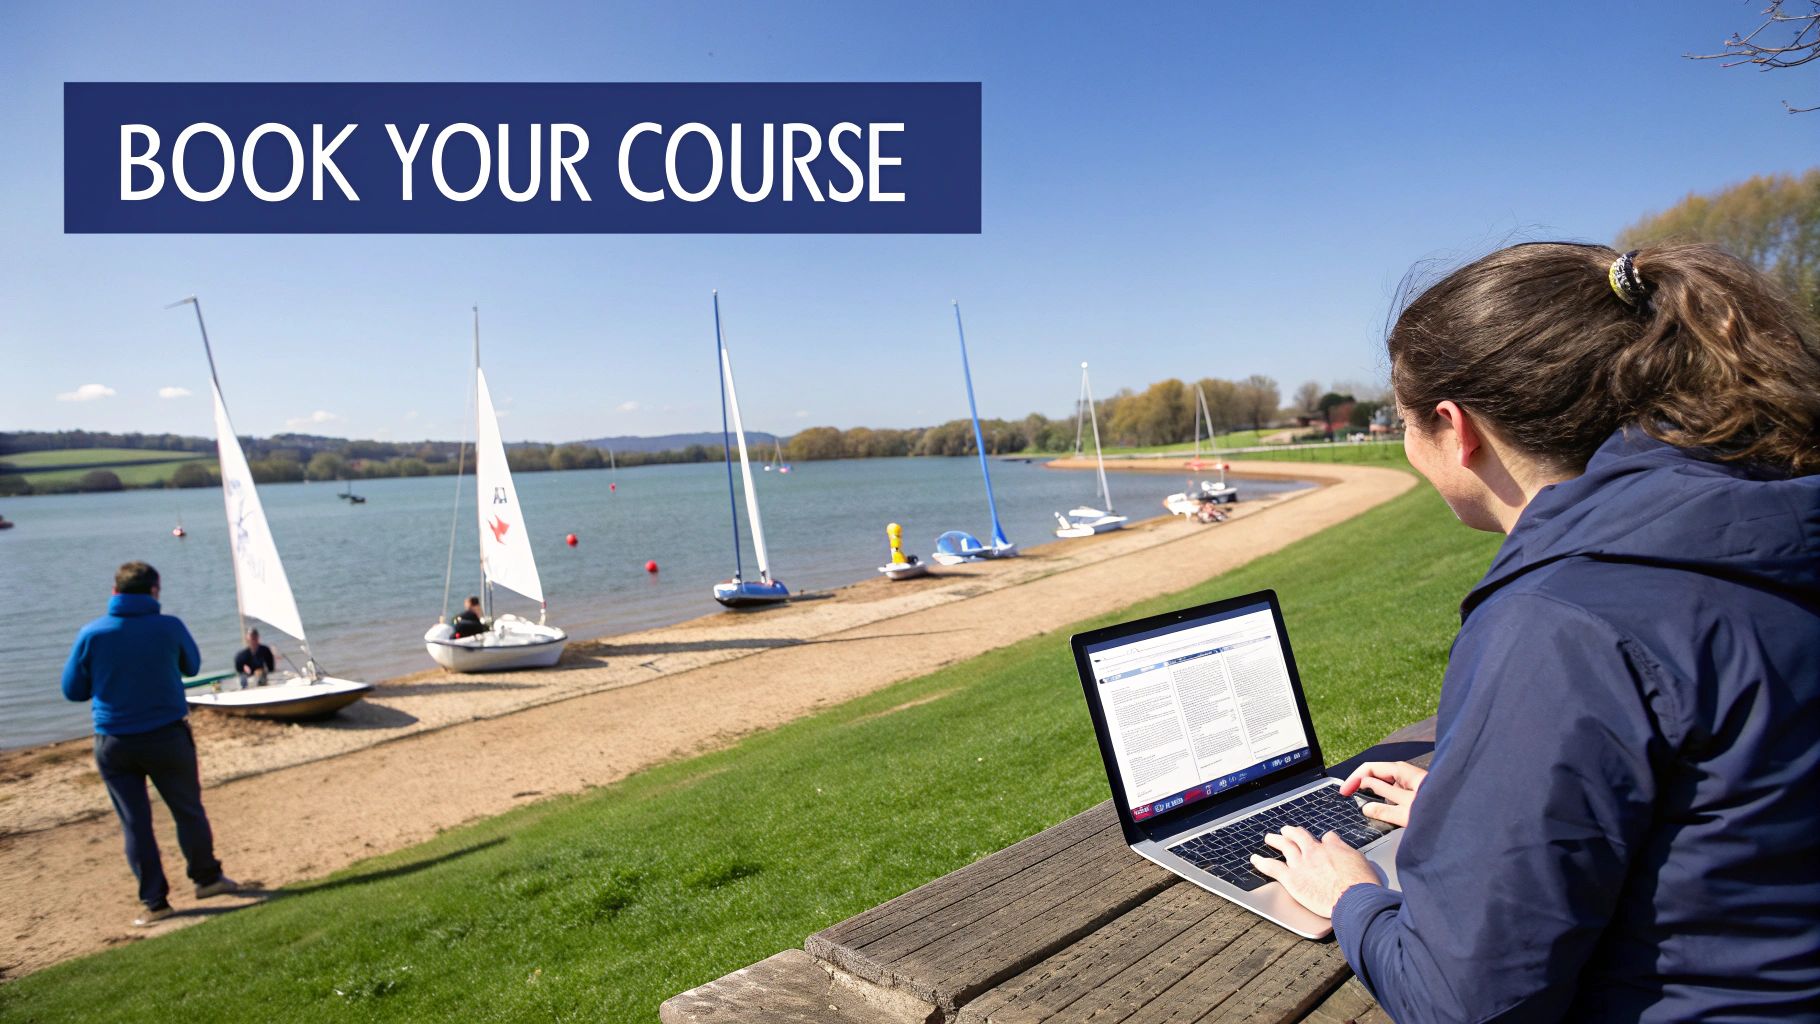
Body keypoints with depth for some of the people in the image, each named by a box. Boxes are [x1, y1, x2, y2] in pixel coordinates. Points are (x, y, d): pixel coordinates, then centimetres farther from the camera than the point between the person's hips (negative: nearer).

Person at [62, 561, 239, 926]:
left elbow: (72, 690, 1)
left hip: (114, 744, 1)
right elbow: (192, 666, 7)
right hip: (167, 736, -1)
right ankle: (207, 877, 29)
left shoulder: (92, 633, -9)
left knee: (135, 822, 9)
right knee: (188, 810, 16)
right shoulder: (169, 627, -11)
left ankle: (155, 901, 14)